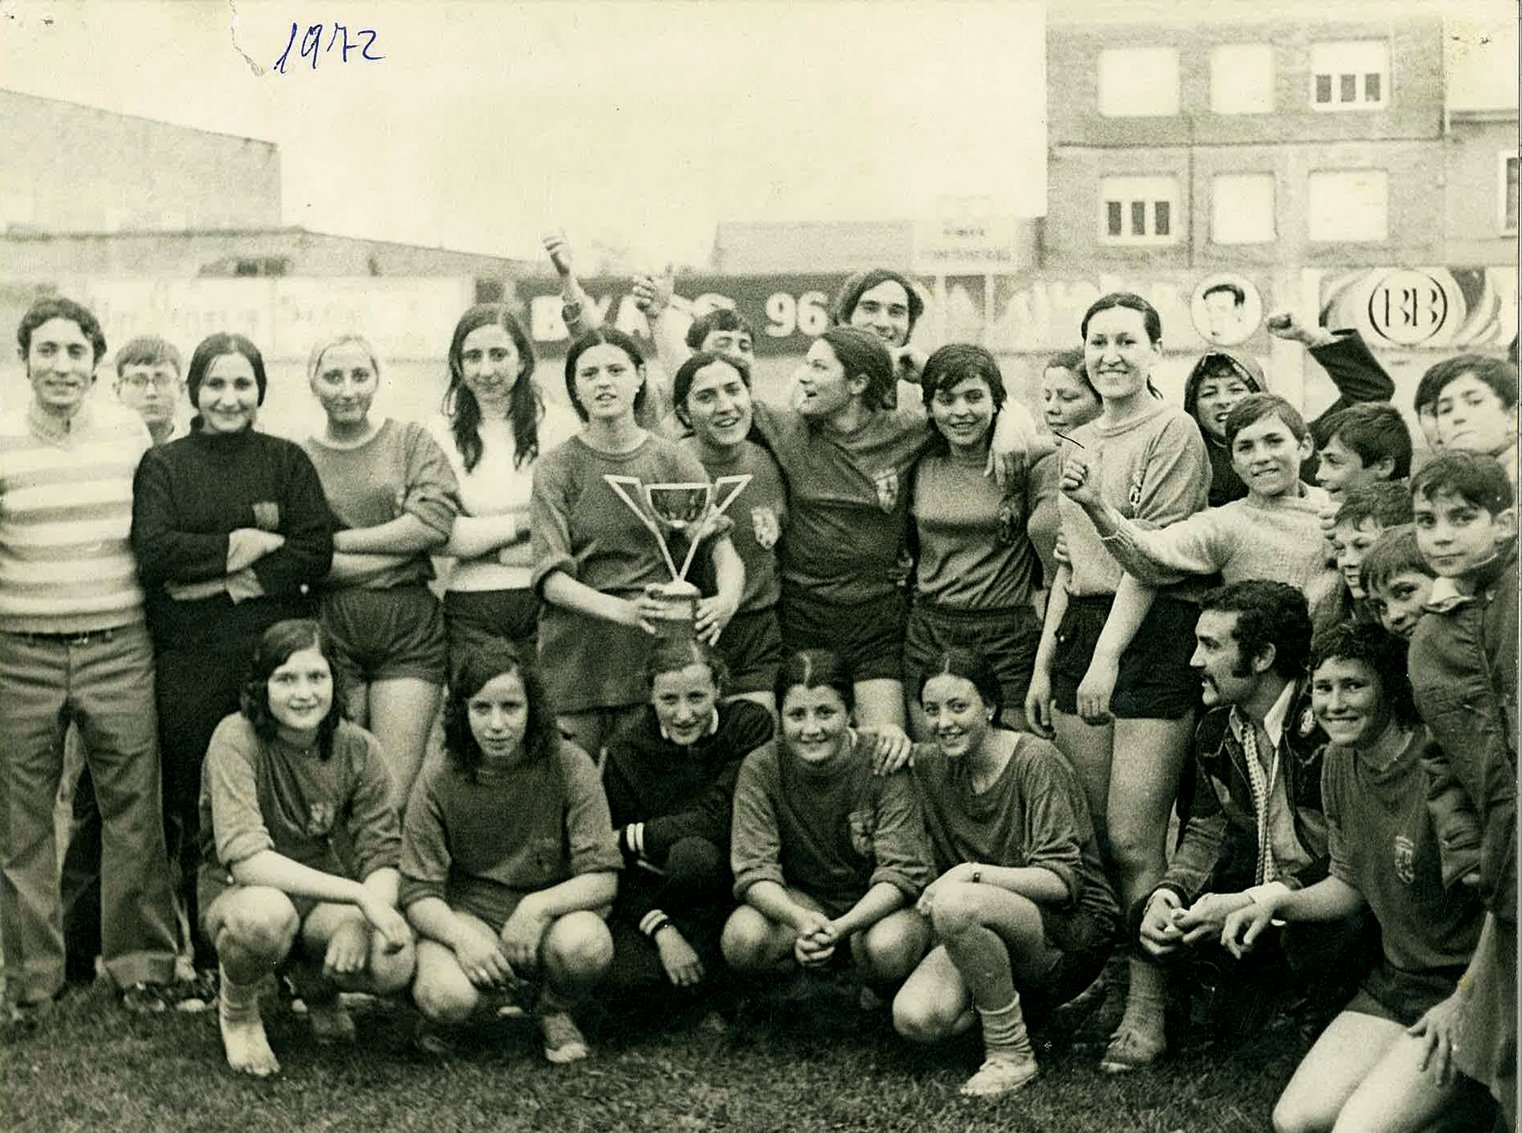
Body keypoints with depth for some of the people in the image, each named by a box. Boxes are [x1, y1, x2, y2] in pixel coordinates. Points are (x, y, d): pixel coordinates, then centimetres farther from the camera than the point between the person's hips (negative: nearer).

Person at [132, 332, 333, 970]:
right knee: (193, 808, 2)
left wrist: (224, 580, -10)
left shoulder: (288, 462, 11)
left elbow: (316, 552, -1)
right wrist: (244, 545, -10)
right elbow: (152, 552, -5)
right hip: (188, 660, 0)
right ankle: (206, 957, 12)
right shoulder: (163, 466, 10)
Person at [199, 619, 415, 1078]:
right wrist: (357, 894, -33)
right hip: (237, 894, -3)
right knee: (267, 914, -41)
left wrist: (360, 921, -30)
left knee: (393, 966, -27)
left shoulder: (359, 750, -6)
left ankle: (317, 987, 12)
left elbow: (385, 858, -7)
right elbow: (244, 858, -29)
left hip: (325, 902, 4)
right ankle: (236, 1010, -3)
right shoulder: (237, 739, -19)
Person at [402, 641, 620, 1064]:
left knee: (585, 945, -35)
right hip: (466, 914, 0)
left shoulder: (568, 767, -11)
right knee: (444, 998, -33)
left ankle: (556, 1012, 2)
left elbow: (603, 878, -12)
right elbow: (418, 893, -8)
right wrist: (463, 938, -28)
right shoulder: (439, 780, -8)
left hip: (552, 912, 1)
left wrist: (538, 906, -30)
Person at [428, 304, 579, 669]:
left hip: (550, 601, 0)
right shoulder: (441, 433, 5)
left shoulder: (560, 423, 2)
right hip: (472, 608, 1)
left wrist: (480, 542, -7)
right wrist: (523, 523, -9)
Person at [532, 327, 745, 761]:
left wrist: (727, 598, -21)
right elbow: (551, 577, -6)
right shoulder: (556, 468, 3)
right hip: (575, 657, -1)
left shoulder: (672, 460, 7)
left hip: (654, 658, 1)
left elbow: (722, 546, 2)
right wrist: (621, 610, -23)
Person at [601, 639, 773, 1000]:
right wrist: (661, 930, -20)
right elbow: (616, 866, -5)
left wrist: (628, 837, -13)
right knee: (631, 974, -28)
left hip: (729, 885, -2)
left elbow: (720, 819, -19)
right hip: (649, 896, 2)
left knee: (693, 852, -35)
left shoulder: (750, 724, -9)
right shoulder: (626, 750, -4)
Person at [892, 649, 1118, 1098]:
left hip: (1073, 928, -6)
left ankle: (1012, 1054, -17)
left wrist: (972, 873, -29)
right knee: (914, 1019, -22)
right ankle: (1008, 999, 9)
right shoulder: (932, 766, 5)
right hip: (983, 928, 6)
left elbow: (1062, 880, -19)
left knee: (956, 906, -36)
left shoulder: (1036, 761, -13)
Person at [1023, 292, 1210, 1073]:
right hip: (1081, 631, 7)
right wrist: (1044, 662, 14)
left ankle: (1147, 1009, 0)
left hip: (1151, 636, -7)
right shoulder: (1076, 444, 18)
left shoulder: (1172, 431, -4)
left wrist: (1109, 654, -17)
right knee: (1091, 837, 6)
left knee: (1134, 842, -8)